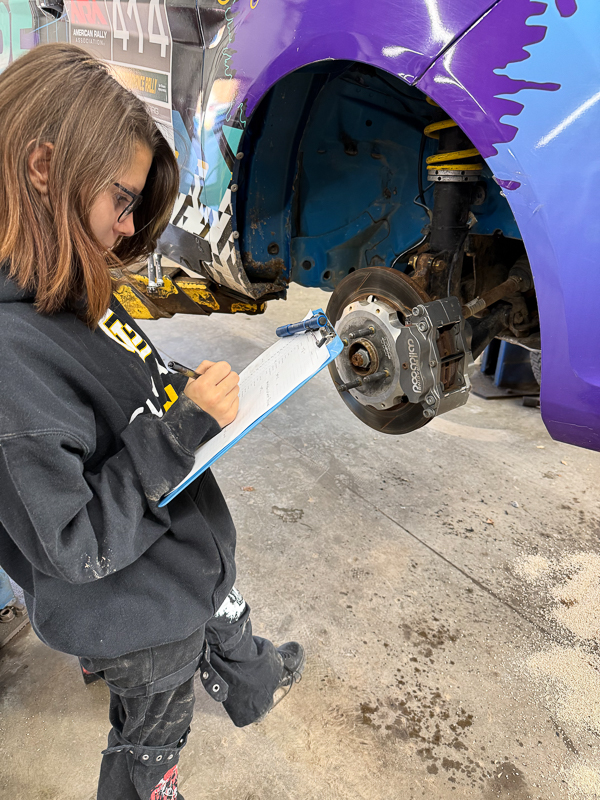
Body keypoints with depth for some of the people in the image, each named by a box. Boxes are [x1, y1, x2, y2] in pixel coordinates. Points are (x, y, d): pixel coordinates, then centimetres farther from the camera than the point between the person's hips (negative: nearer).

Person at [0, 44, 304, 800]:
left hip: (193, 555, 9)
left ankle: (256, 684, 68)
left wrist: (200, 394, -4)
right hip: (140, 613, -8)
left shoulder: (70, 289, -5)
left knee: (230, 628, 37)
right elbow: (75, 545, -30)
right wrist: (185, 424, -32)